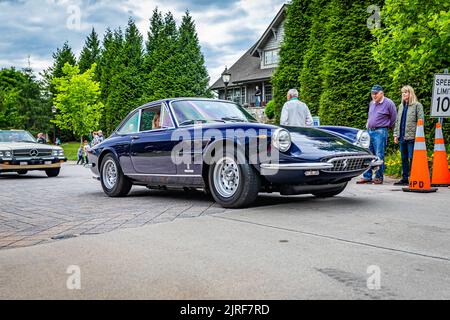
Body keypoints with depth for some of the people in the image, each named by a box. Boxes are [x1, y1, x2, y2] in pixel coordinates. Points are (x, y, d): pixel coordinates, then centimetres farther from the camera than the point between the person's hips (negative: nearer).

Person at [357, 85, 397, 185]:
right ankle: (367, 177, 10)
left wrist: (387, 127, 9)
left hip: (380, 132, -7)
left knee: (379, 156, -6)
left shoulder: (388, 103, -4)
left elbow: (393, 118, 1)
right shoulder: (371, 103, 16)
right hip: (369, 131, 7)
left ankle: (379, 177, 1)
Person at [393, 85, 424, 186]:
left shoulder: (417, 105, -3)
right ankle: (405, 178, 17)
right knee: (404, 158, 11)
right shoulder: (401, 106, 18)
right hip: (402, 137, 7)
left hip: (411, 137, -7)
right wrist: (396, 134, 13)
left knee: (412, 158, -6)